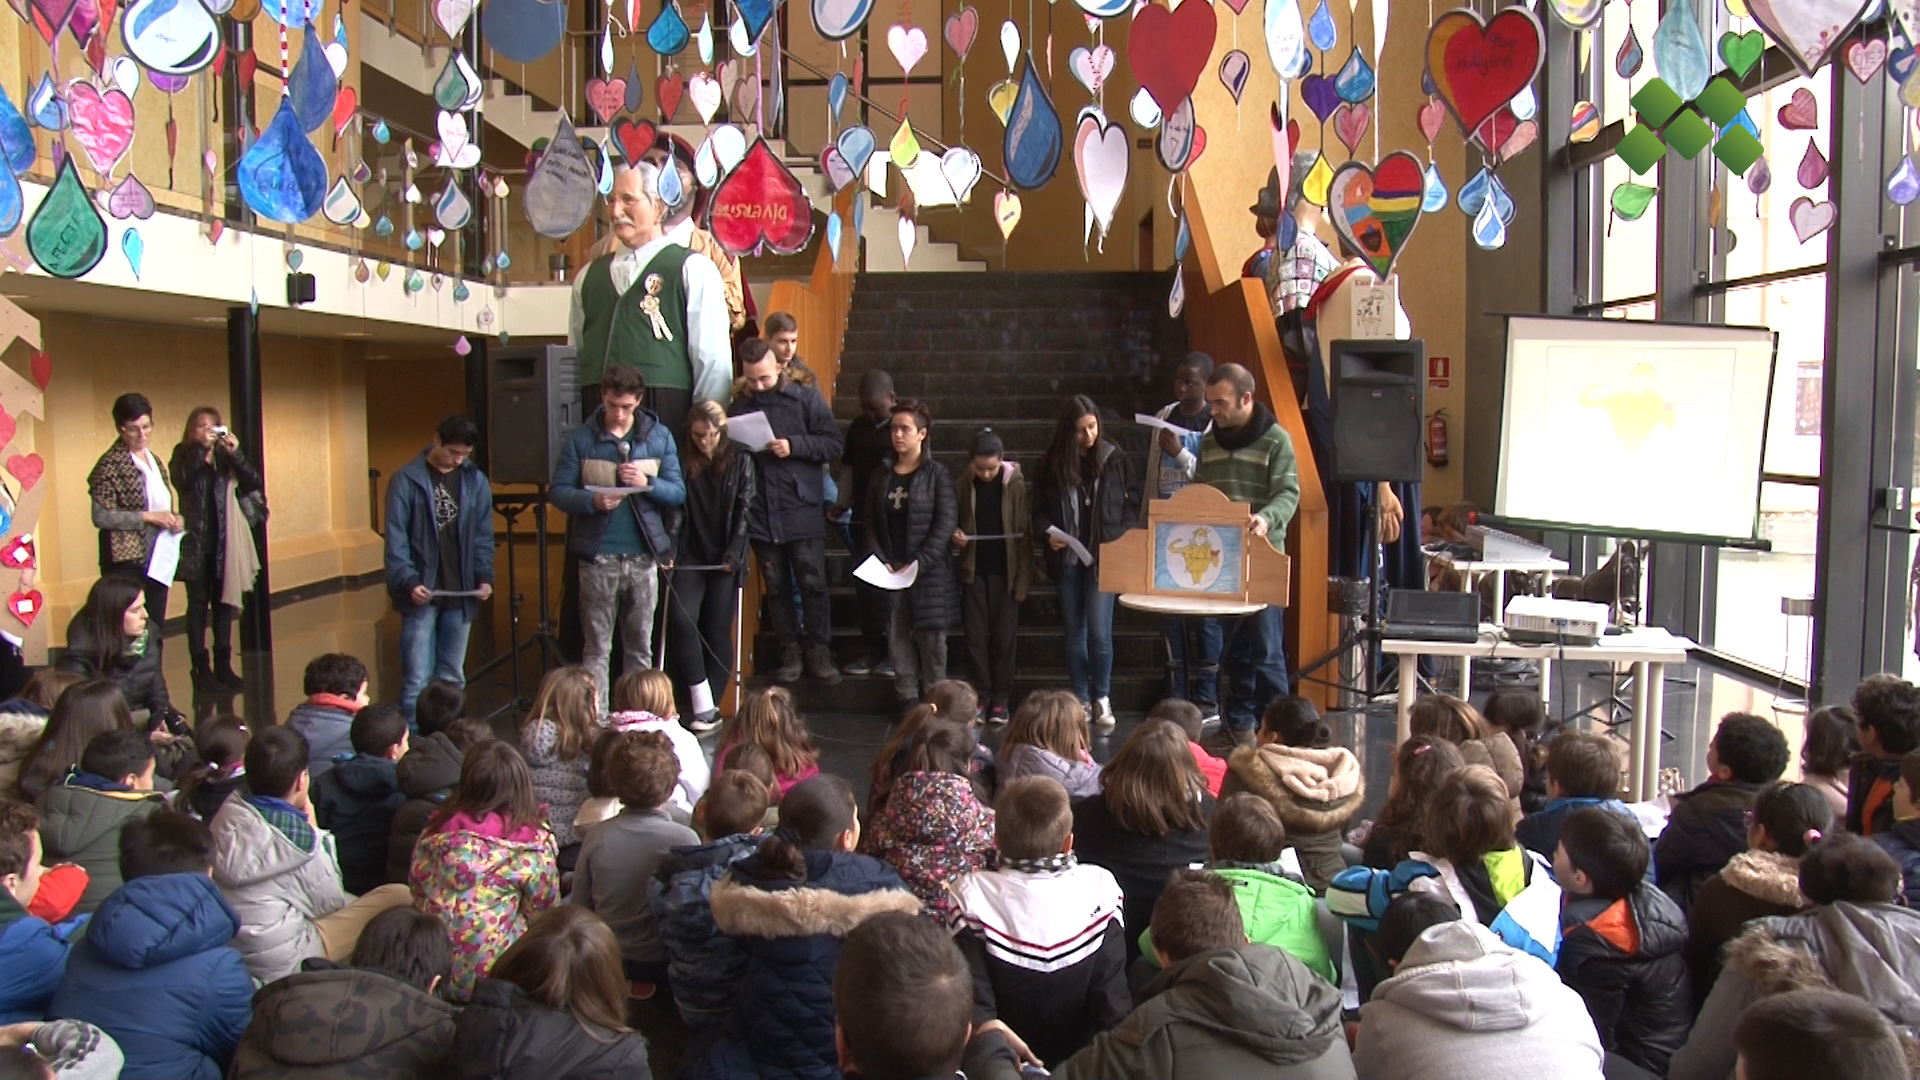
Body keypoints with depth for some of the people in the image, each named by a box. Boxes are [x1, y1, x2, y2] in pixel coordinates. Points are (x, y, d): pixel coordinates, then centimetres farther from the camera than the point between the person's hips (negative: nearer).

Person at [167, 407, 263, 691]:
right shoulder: (184, 457, 0)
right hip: (196, 542, -3)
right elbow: (182, 481, -19)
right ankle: (201, 669, 4)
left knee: (224, 603, 9)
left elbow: (253, 482, -5)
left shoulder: (227, 456, 7)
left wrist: (235, 454, -18)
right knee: (198, 604, 1)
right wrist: (202, 449, -24)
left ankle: (223, 666, 18)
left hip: (225, 542, 3)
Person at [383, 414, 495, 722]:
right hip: (421, 594, -3)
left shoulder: (476, 481, 6)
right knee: (417, 680, -5)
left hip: (461, 594, 3)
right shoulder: (407, 479, -3)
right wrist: (408, 581, -17)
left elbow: (483, 536, 9)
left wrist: (484, 576, -5)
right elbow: (396, 538, -5)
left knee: (453, 679, 10)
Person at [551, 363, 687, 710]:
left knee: (641, 647, 10)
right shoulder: (579, 439, 2)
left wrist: (648, 483, -13)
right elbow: (559, 492, -1)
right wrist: (592, 501, -20)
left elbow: (679, 493, 6)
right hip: (598, 558, -2)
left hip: (643, 556, 2)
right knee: (598, 649, 1)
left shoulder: (659, 436, 7)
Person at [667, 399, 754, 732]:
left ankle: (711, 708, 9)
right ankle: (702, 704, -9)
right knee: (681, 621, -14)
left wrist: (734, 553, -10)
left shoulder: (740, 461, 3)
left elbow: (744, 509, -1)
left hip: (725, 558, -1)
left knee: (718, 630, 1)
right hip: (690, 557, 1)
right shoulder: (682, 462, 6)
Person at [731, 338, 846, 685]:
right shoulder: (739, 407, 10)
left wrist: (794, 446, -15)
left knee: (813, 583, -1)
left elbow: (834, 444, -3)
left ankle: (819, 651, 10)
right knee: (776, 587, 9)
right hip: (761, 515, 3)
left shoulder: (807, 398, 1)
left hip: (803, 510, -3)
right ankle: (789, 652, 18)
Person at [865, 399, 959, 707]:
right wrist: (879, 561, -4)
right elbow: (871, 523, 10)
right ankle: (908, 700, 13)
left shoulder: (937, 475, -2)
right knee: (897, 637, 4)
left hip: (929, 572, -4)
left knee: (931, 638, 1)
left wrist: (920, 563, -15)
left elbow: (946, 523, -9)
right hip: (890, 571, 4)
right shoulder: (882, 476, 11)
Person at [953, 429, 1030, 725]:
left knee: (1004, 637, 3)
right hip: (973, 571, 2)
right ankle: (979, 696, 13)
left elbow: (1024, 534, -5)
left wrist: (1023, 579, -8)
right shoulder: (962, 487, 0)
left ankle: (1000, 700, 10)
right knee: (975, 636, 4)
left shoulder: (1016, 486, -5)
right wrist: (955, 533, -10)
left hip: (1004, 572, -2)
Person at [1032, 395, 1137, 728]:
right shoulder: (1052, 464, 1)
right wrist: (1048, 534, -11)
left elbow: (1133, 500, 5)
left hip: (1103, 558, -2)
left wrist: (1120, 536, -7)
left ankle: (1101, 698, 12)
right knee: (1075, 632, 10)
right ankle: (1081, 699, 21)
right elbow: (1039, 509, 7)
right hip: (1067, 559, 2)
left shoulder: (1114, 458, -1)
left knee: (1100, 633, -6)